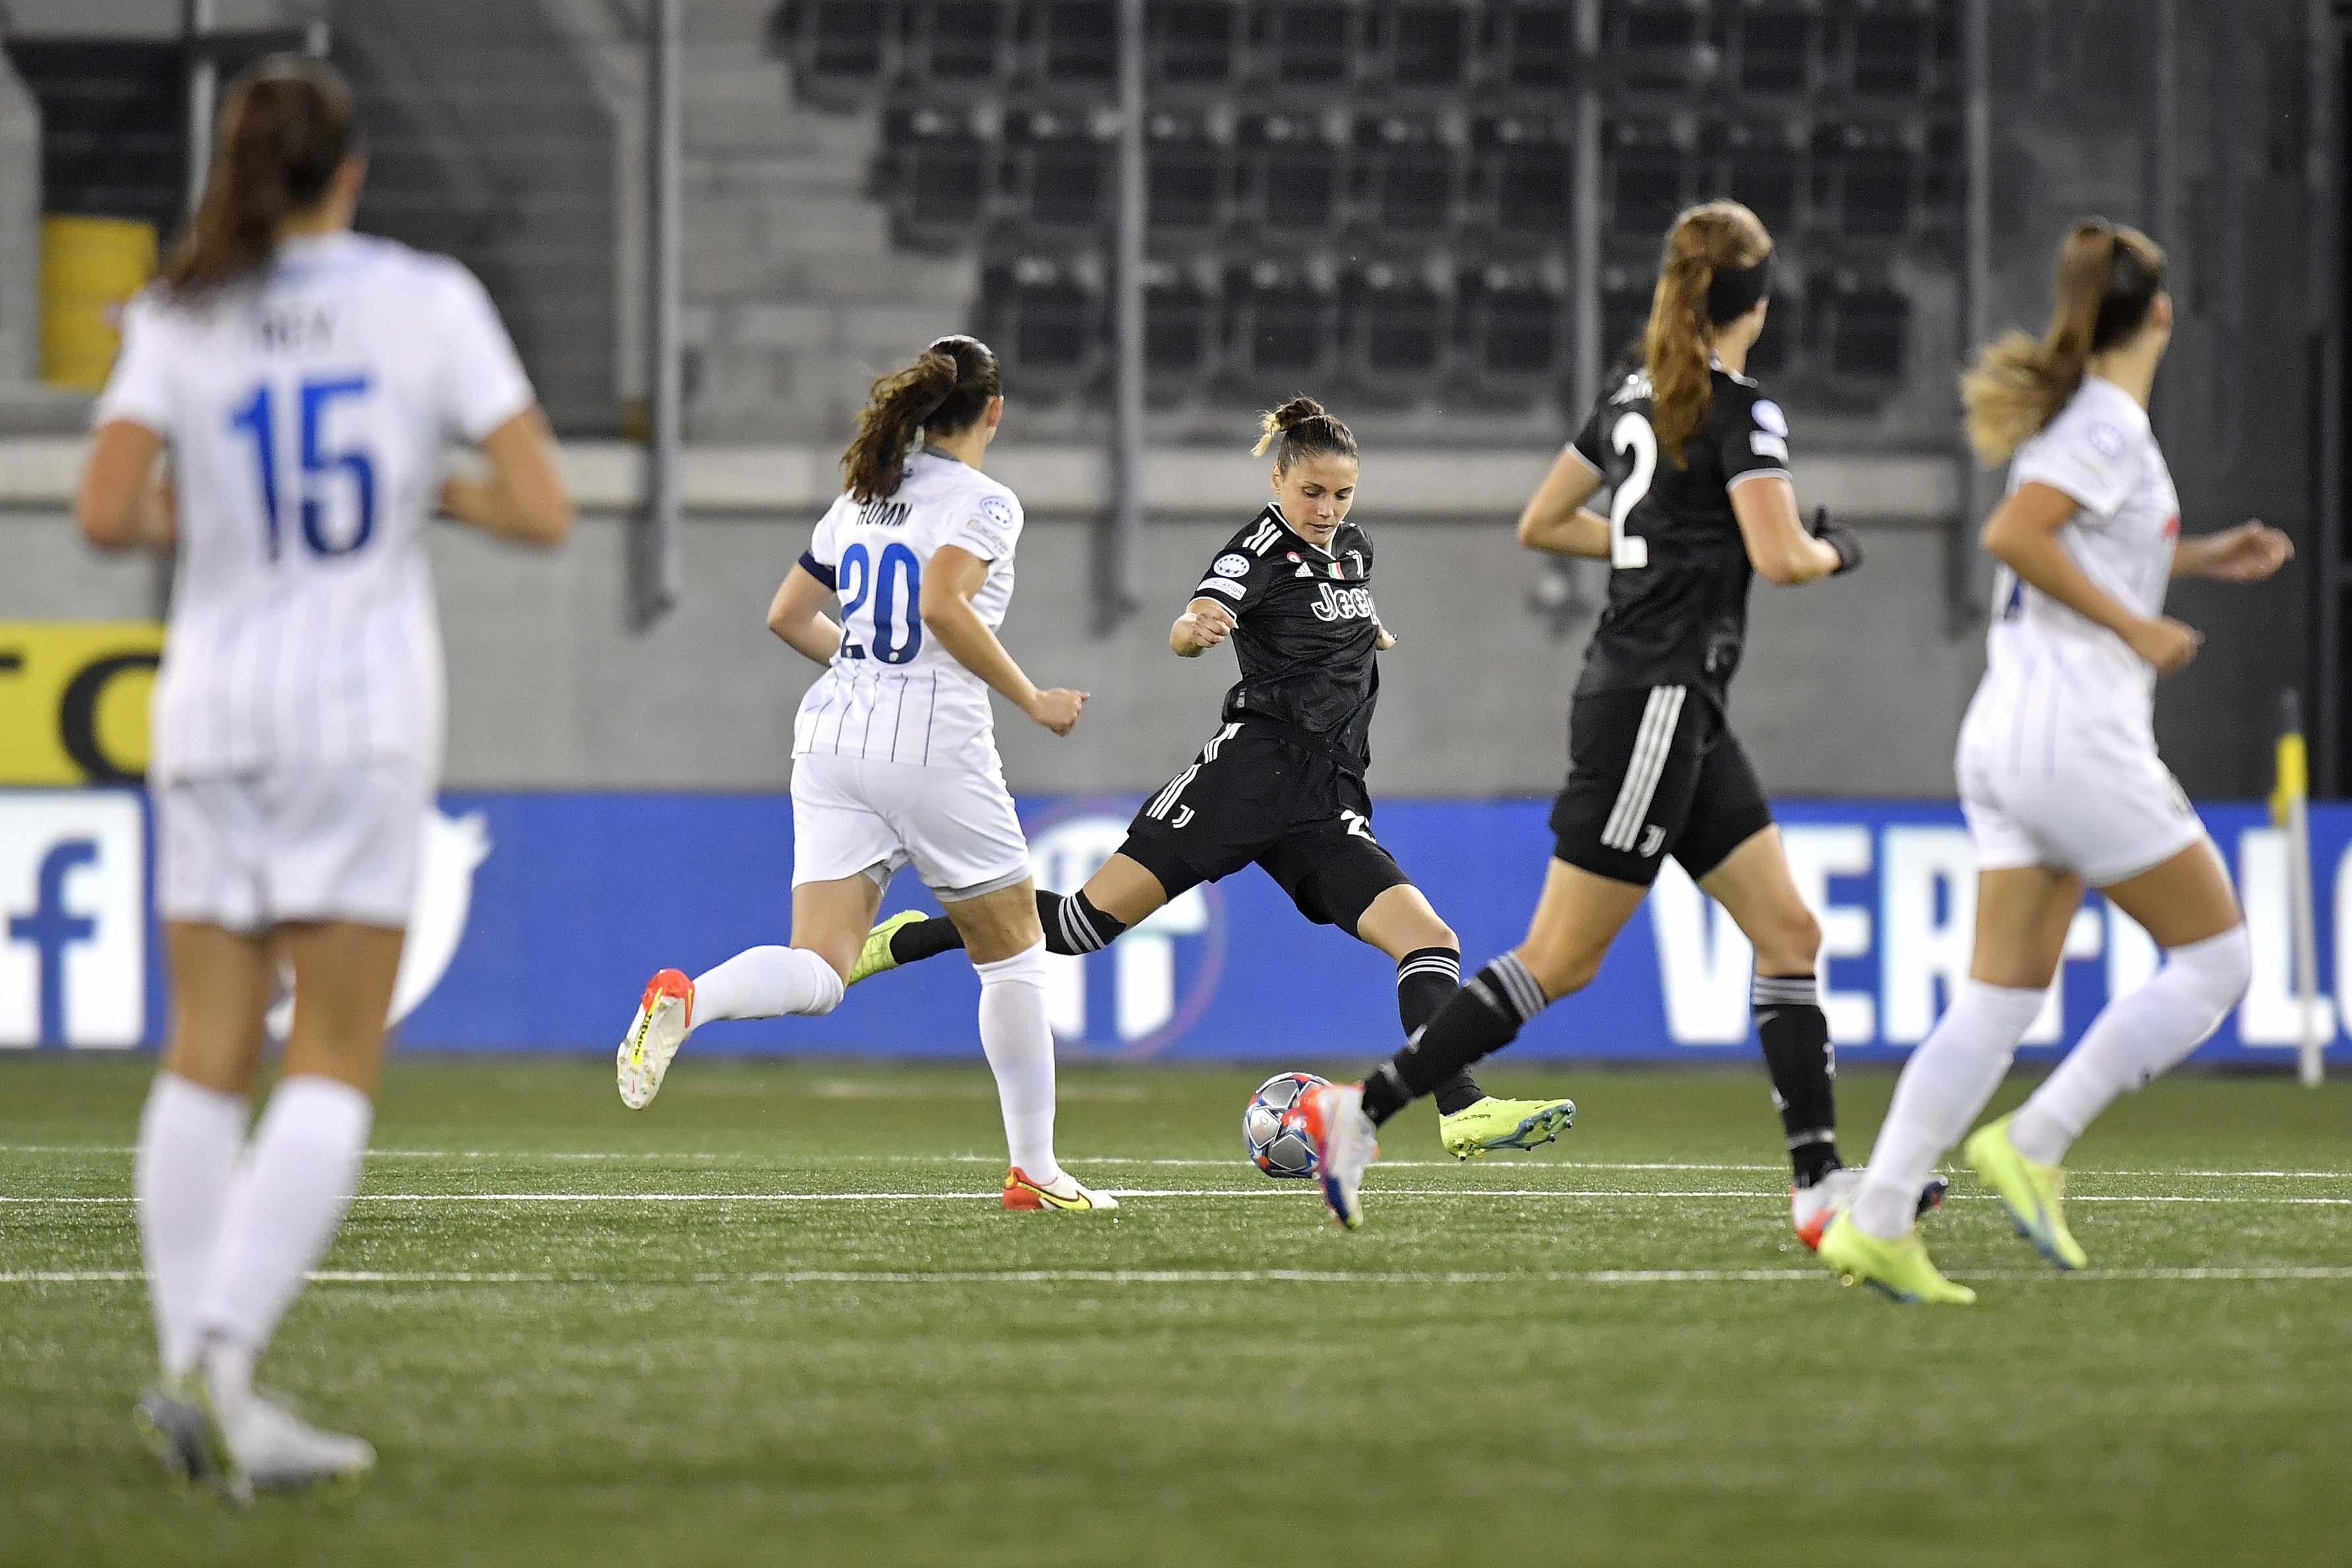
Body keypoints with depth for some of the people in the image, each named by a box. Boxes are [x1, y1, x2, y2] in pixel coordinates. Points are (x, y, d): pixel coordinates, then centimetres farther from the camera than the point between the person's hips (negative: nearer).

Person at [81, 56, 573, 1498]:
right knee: (335, 1071, -3)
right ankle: (223, 1351, -19)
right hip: (361, 716, -3)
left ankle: (194, 1374, 1)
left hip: (212, 714, 3)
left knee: (207, 1058, 7)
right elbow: (544, 510, -7)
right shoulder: (429, 302, -2)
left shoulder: (180, 321, 2)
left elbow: (107, 515, -9)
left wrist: (185, 515, 11)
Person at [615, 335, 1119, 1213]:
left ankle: (685, 1001, -36)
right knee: (1015, 956, 14)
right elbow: (945, 607, -21)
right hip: (932, 746, -5)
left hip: (832, 736, 6)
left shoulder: (862, 497, 16)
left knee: (817, 974, -5)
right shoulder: (984, 503, -5)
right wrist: (1033, 701, -11)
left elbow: (788, 617, 21)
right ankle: (1034, 1172, 17)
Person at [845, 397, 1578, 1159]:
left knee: (1430, 940, -12)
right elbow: (1187, 631, -28)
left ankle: (1463, 1112, -18)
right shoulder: (1260, 548, -5)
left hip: (1328, 805, 6)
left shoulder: (1352, 545, 16)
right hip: (1251, 770, -6)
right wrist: (1196, 627, -47)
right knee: (1097, 914, -11)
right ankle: (908, 940, 5)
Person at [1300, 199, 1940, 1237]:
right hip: (1654, 704, -10)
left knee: (1789, 933, 7)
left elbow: (1540, 524, 19)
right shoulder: (1740, 410, -13)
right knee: (1560, 961, -7)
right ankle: (1360, 1110, -6)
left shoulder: (1635, 395, 12)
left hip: (1682, 719, 10)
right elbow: (1780, 556, -21)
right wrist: (1834, 552, 1)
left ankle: (1821, 1184, 4)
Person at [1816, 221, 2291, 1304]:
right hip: (2078, 736, -9)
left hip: (2004, 732, 9)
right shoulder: (2111, 424, -11)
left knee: (1998, 998, 6)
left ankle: (1876, 1222, -3)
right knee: (2215, 957, 2)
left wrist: (2199, 557, 25)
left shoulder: (2075, 412, 16)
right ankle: (2036, 1144, -4)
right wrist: (2136, 626, -17)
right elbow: (2012, 535, -24)